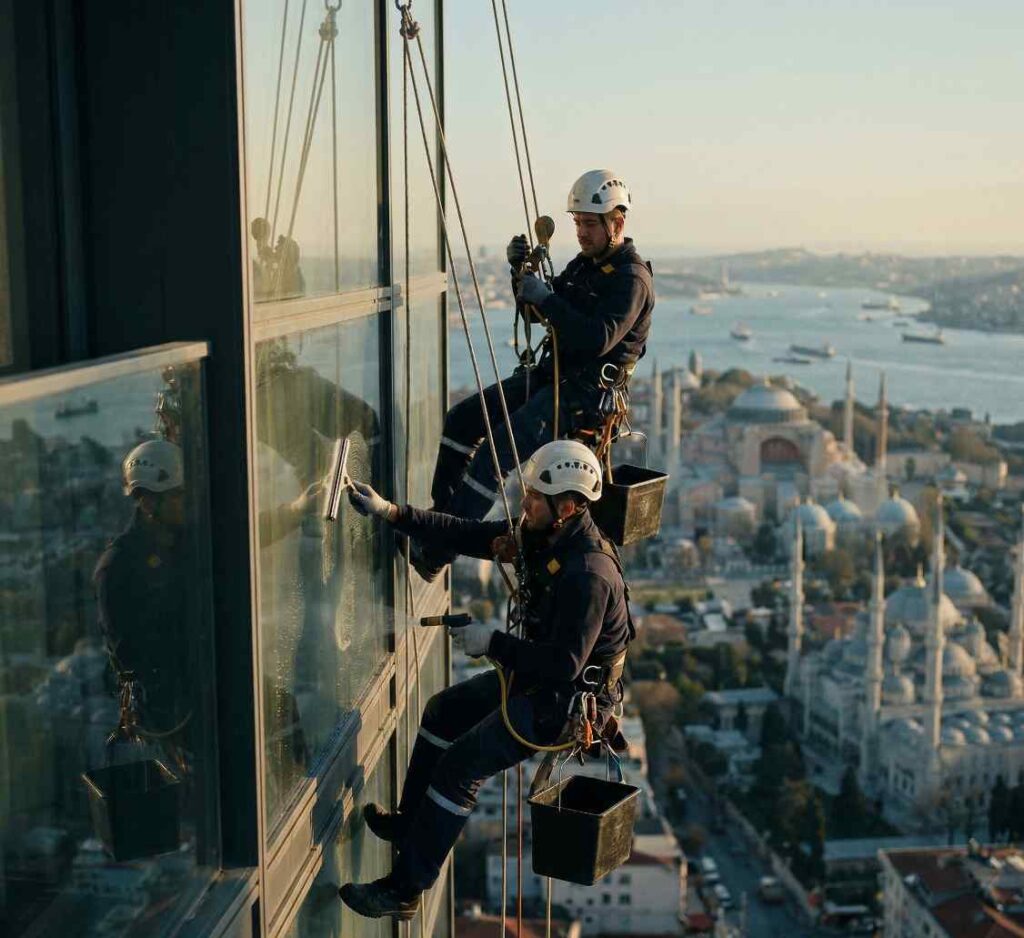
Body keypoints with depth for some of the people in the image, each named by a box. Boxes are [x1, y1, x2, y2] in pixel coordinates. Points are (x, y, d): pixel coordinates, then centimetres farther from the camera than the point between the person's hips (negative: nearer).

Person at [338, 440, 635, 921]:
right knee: (444, 710, 17)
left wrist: (493, 643, -22)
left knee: (461, 764, -14)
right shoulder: (540, 536, -3)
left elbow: (564, 664, -31)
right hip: (538, 673, 10)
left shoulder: (588, 574, -31)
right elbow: (466, 534, 1)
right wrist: (390, 513, -7)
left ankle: (405, 890, -4)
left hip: (571, 699, -10)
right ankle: (410, 822, 32)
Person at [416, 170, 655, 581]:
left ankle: (437, 552, -25)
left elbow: (598, 339, -27)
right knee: (462, 417, -2)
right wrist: (522, 270, 2)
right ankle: (439, 517, 3)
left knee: (501, 445, -24)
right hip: (550, 373, 10)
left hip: (586, 390, -10)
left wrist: (546, 298, -27)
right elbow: (541, 310, 20)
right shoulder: (584, 263, 16)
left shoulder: (632, 278, -13)